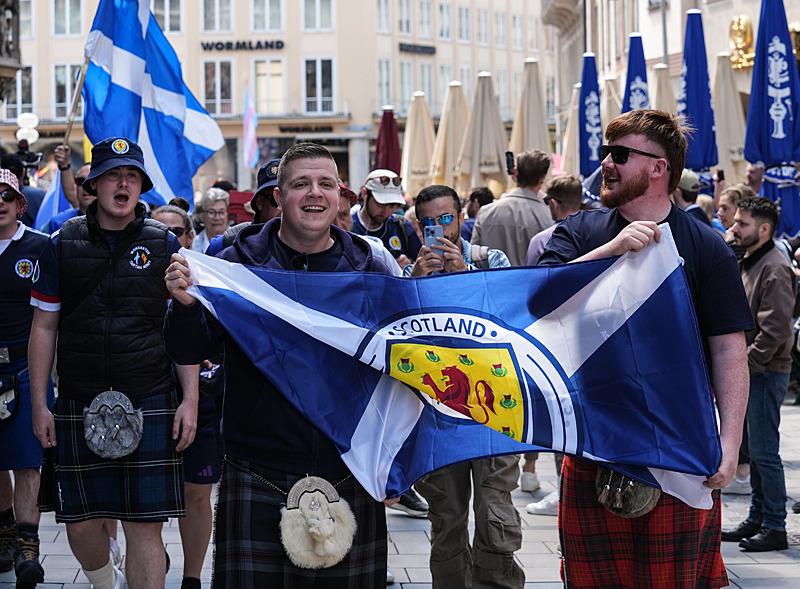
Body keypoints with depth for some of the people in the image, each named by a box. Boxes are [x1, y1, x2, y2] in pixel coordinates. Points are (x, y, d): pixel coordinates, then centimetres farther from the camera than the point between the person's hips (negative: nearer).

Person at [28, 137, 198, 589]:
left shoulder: (164, 244, 4)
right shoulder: (63, 245, 6)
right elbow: (43, 328, 8)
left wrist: (190, 400, -3)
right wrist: (40, 405, 4)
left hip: (149, 404, -1)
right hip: (79, 406, 2)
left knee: (145, 526, -4)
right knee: (80, 521, 7)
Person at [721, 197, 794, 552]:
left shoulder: (774, 269, -15)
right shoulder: (748, 263, 15)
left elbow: (775, 330, -20)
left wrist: (744, 364, -17)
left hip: (766, 373, -9)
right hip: (750, 372, 9)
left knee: (764, 452, -6)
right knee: (755, 450, 14)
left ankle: (775, 528, 0)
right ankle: (757, 519, 22)